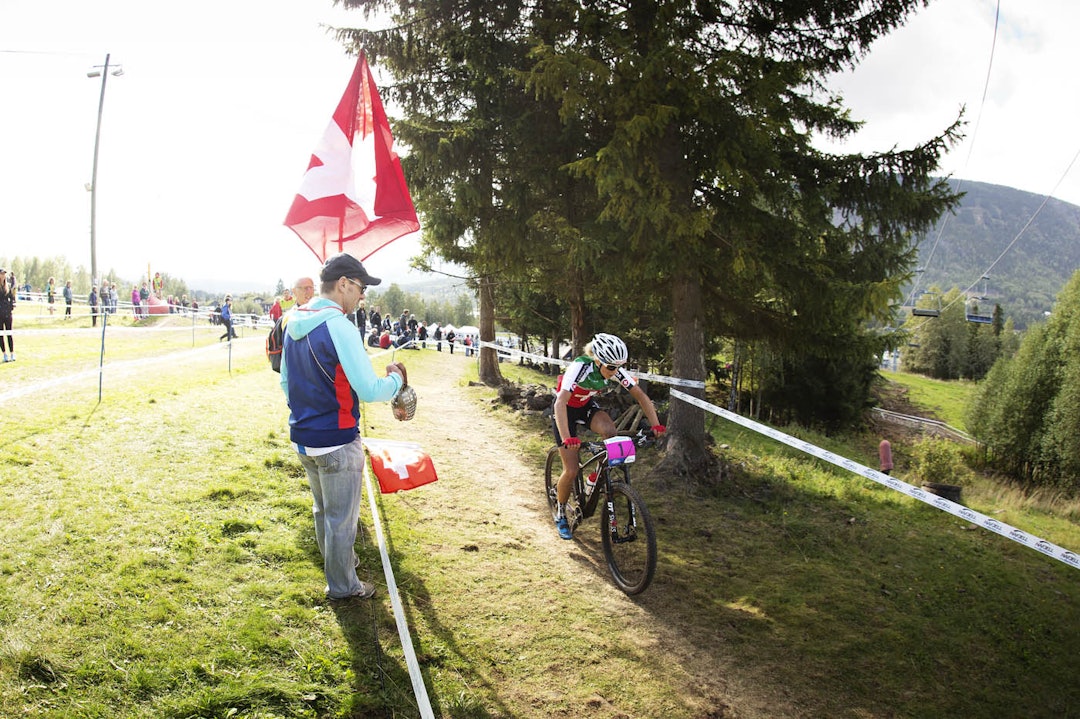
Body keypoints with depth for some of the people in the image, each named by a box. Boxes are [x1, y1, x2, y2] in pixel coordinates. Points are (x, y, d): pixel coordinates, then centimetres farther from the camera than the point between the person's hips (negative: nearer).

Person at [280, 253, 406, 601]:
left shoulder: (294, 324, 5)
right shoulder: (339, 327, -22)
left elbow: (286, 381, 16)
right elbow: (370, 391, -25)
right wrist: (396, 379, -6)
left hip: (302, 437, 8)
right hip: (337, 442, -8)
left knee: (323, 509, 25)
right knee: (342, 517, 9)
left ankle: (339, 561, 43)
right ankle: (343, 586, 23)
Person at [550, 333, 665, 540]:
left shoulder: (616, 370, -20)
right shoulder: (580, 368, -36)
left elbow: (640, 395, -13)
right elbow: (560, 402, -45)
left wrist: (656, 424, -24)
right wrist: (566, 438, -56)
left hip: (586, 406, 4)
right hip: (565, 410, -4)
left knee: (610, 431, -29)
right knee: (571, 470, -9)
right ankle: (560, 514, 16)